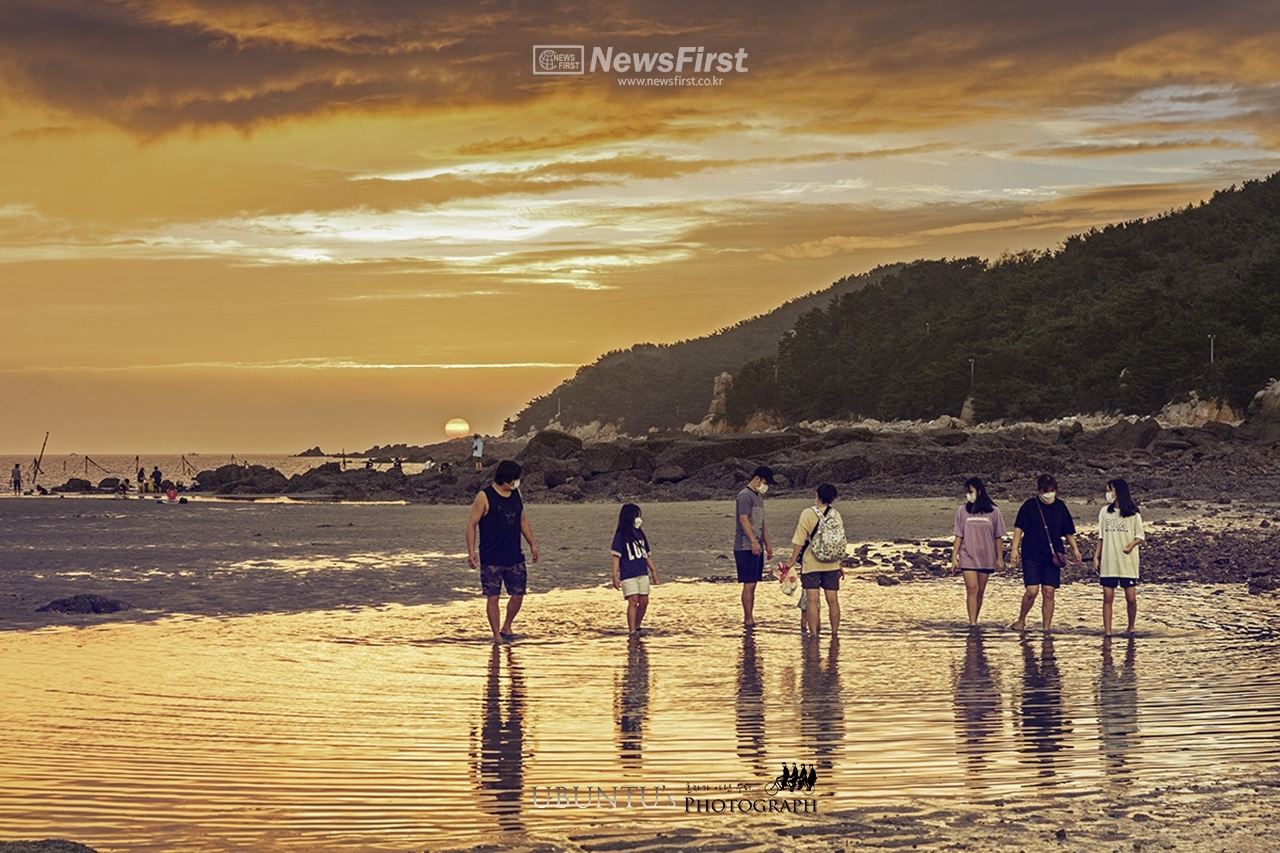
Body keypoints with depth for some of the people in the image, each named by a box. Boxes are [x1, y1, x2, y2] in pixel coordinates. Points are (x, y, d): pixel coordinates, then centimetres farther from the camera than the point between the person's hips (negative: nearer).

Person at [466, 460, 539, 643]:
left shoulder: (516, 494, 7)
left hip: (514, 557, 5)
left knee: (518, 594, 5)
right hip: (491, 559, -5)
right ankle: (497, 635, 8)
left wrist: (532, 544, 16)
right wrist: (471, 552, -14)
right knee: (493, 597, -2)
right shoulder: (485, 497, -11)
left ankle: (506, 628, 26)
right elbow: (472, 524, -8)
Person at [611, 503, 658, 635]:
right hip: (628, 575, -6)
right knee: (633, 601, -12)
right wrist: (615, 576, -14)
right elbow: (616, 556, -9)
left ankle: (637, 627, 19)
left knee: (644, 602, 5)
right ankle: (632, 631, -11)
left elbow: (647, 554, 18)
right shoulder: (621, 535, -5)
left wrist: (653, 571, 18)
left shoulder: (640, 534, 12)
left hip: (643, 573, 6)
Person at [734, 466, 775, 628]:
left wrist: (767, 544, 22)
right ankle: (748, 620, -9)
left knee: (752, 584, 9)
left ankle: (749, 618, 11)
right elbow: (744, 519, -21)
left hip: (757, 547, 9)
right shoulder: (745, 496, -11)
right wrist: (753, 541, -29)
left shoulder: (759, 496, 19)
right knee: (749, 584, -10)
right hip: (746, 547, -9)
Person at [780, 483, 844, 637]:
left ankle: (814, 633, -6)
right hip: (831, 565, 3)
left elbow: (799, 541, -10)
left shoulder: (808, 514, -10)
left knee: (812, 600, -2)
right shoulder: (836, 516, 0)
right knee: (833, 600, 7)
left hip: (811, 564, -3)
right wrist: (839, 564, 16)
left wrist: (792, 561, -3)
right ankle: (835, 633, 11)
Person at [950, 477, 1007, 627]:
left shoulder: (993, 511, -1)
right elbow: (959, 537, 4)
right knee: (972, 589, -12)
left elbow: (998, 537, 5)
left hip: (986, 558, 1)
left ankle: (975, 622, 17)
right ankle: (972, 623, -16)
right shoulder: (962, 511, 0)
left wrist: (1000, 558, 5)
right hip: (968, 557, -1)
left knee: (980, 591, 7)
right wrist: (954, 558, 1)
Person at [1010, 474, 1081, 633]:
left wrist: (1075, 549, 5)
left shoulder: (1060, 507, 6)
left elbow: (1068, 532, 14)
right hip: (1031, 555, -2)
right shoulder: (1029, 505, -1)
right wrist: (1015, 548, -7)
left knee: (1049, 593, -1)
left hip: (1052, 556, 2)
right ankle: (1021, 620, 12)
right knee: (1032, 591, -10)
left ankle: (1046, 628, 5)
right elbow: (1019, 528, 0)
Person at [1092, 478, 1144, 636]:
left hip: (1128, 562, -3)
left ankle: (1131, 628, 19)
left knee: (1131, 598, -1)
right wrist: (1096, 558, 7)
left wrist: (1131, 545, -18)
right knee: (1107, 597, -2)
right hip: (1108, 562, 3)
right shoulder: (1104, 512, 9)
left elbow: (1140, 536, 2)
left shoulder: (1133, 514, -1)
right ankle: (1107, 631, 0)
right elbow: (1101, 537, 13)